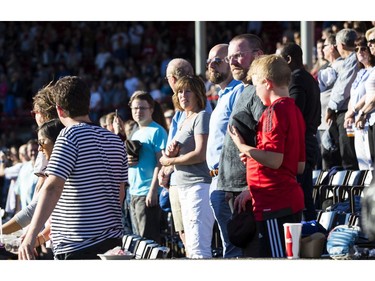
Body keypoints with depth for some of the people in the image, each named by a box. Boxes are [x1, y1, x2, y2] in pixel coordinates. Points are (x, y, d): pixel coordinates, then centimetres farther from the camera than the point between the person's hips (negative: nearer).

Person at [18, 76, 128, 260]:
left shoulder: (70, 136, -11)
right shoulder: (115, 140, 13)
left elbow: (53, 188, -21)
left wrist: (31, 235, -26)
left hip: (76, 247, -8)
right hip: (113, 243, 8)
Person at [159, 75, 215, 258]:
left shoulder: (202, 116, -7)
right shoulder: (184, 121, 21)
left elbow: (200, 154, -16)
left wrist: (170, 160, -4)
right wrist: (171, 152, 0)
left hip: (198, 185, -10)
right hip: (184, 187, 10)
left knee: (198, 249, -17)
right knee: (191, 249, 11)